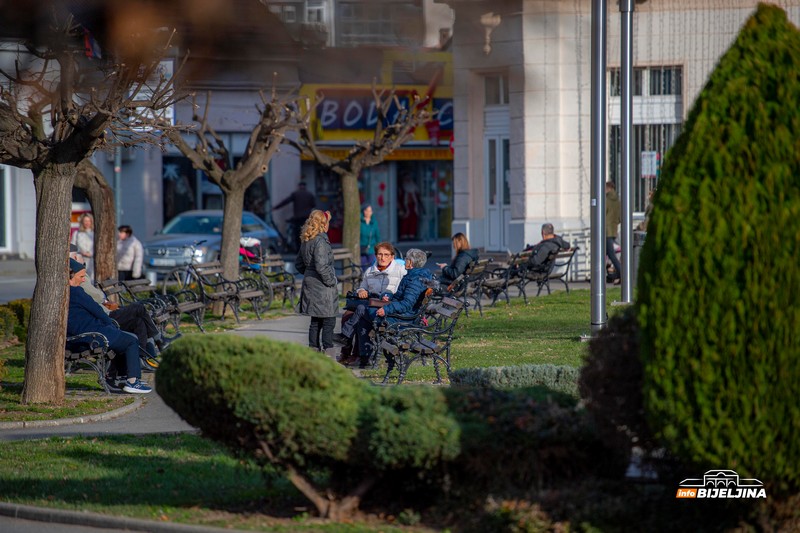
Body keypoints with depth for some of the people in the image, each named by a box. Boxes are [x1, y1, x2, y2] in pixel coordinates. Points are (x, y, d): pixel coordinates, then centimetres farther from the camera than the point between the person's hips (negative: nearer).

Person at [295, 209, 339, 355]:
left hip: (310, 286, 9)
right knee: (328, 323, -5)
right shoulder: (320, 241, -17)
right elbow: (321, 266, -24)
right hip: (323, 288, -9)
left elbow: (299, 264, 19)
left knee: (315, 322, 13)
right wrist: (331, 281, -14)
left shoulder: (306, 241, 10)